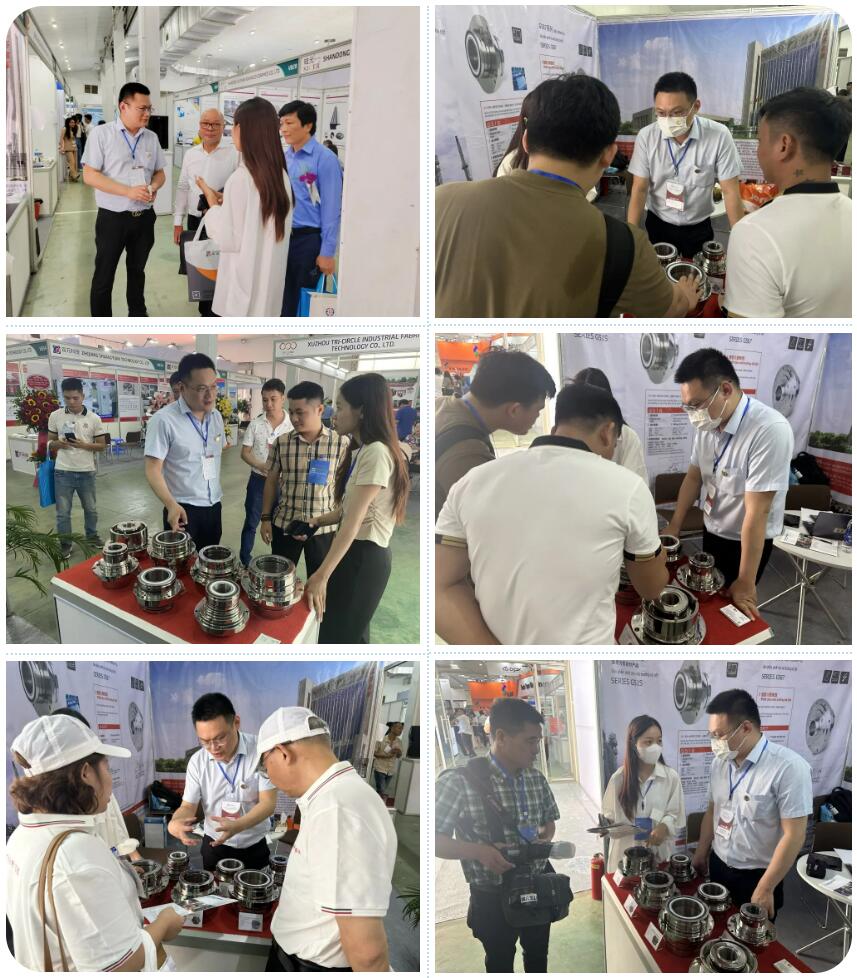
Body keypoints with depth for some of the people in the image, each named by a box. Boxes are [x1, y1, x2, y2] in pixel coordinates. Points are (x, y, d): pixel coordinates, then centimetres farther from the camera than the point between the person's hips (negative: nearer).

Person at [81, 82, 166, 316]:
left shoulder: (151, 138, 6)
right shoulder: (101, 134, -8)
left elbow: (160, 173, 15)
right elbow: (90, 175, -12)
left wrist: (154, 187, -10)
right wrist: (129, 191, -22)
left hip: (144, 217, 4)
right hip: (113, 217, -4)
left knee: (137, 270, 19)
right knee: (104, 276, 3)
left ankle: (137, 316, 35)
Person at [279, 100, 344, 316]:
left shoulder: (324, 159, -12)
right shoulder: (283, 158, 7)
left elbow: (331, 208, -13)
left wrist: (327, 252, -16)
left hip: (308, 239, -6)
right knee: (281, 297, 14)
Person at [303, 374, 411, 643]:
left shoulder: (377, 453, -21)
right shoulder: (361, 450, 14)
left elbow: (354, 521, -25)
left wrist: (322, 575, -27)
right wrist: (317, 521, -3)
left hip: (365, 556, -10)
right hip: (355, 552, 10)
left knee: (336, 638, -3)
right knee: (351, 634, 18)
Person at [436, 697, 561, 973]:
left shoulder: (537, 778, -2)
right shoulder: (459, 781, -22)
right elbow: (434, 839, -18)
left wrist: (545, 839, -8)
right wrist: (478, 851, -31)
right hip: (493, 897, -5)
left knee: (538, 954, 25)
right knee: (500, 962, 16)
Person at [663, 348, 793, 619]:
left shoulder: (771, 430, -33)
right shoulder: (708, 422, -12)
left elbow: (757, 512, -31)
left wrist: (746, 583, -26)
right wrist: (673, 528, 4)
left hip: (747, 540, -6)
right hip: (711, 530, 6)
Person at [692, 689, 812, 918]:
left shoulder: (789, 767, -23)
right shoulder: (720, 762, -2)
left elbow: (794, 835, -22)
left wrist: (765, 889, -20)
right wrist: (701, 852, 16)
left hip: (757, 876, -5)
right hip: (718, 867, 5)